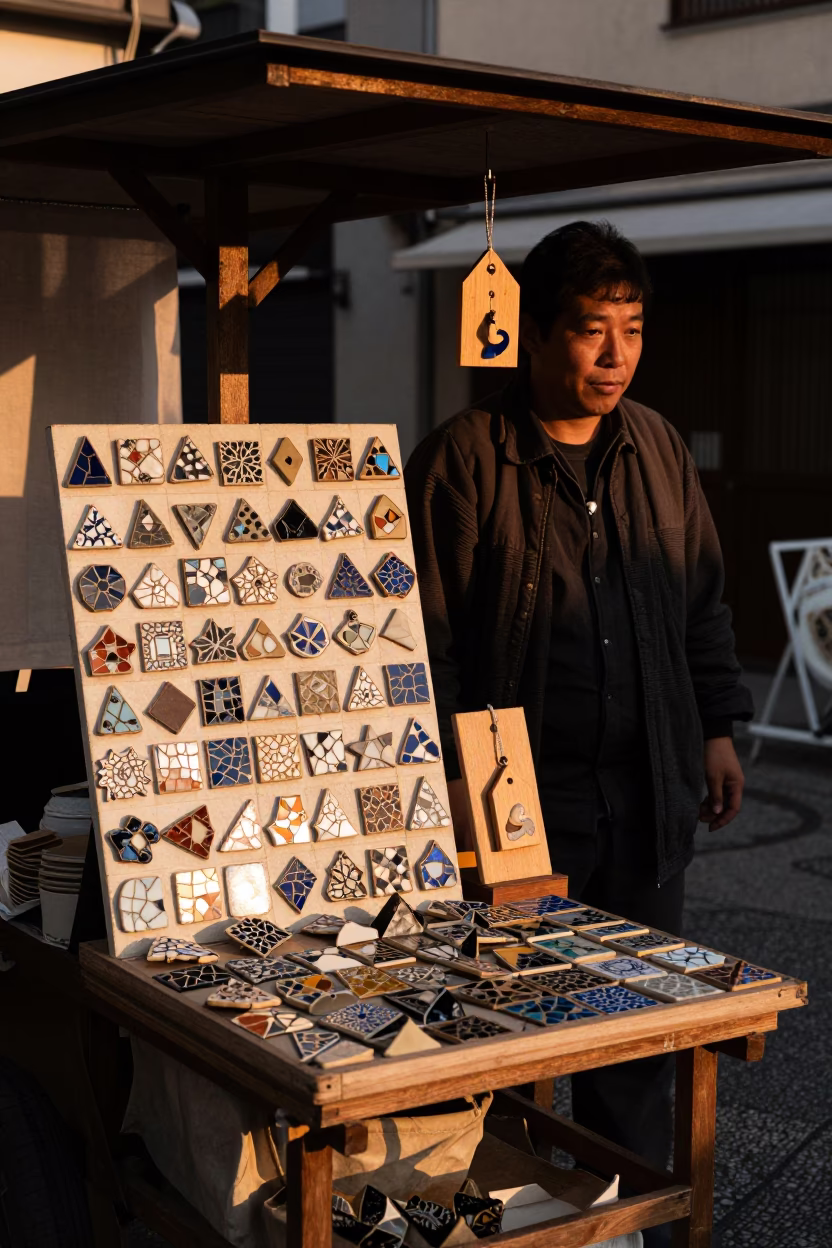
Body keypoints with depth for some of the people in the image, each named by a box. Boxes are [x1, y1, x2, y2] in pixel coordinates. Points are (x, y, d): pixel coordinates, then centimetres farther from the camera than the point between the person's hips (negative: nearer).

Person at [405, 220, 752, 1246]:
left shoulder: (655, 448, 10)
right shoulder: (464, 458, -8)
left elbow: (702, 602, 19)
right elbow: (427, 632, -9)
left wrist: (717, 726, 15)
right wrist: (451, 772, -12)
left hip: (646, 791, 5)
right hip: (521, 796, -5)